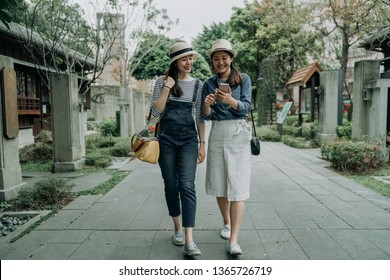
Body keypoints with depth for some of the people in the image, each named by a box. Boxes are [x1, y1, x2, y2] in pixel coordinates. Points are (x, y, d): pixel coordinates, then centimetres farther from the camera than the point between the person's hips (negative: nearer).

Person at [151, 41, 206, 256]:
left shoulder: (197, 85, 7)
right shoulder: (162, 81, 3)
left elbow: (199, 117, 8)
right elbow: (155, 112, -5)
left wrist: (202, 143, 4)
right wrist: (167, 88, -11)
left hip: (189, 139, 0)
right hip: (166, 138, 1)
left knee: (187, 186, -11)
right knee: (171, 185, 7)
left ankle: (189, 240, -11)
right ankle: (178, 228, 26)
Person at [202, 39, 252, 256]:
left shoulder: (243, 79, 3)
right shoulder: (209, 84, 10)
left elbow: (246, 107, -7)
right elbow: (207, 116, 5)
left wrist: (230, 100, -27)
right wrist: (207, 105, -17)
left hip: (239, 134, -3)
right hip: (217, 134, 3)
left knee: (238, 186, -9)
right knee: (218, 184, 9)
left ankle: (234, 240, -9)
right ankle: (227, 222, 33)